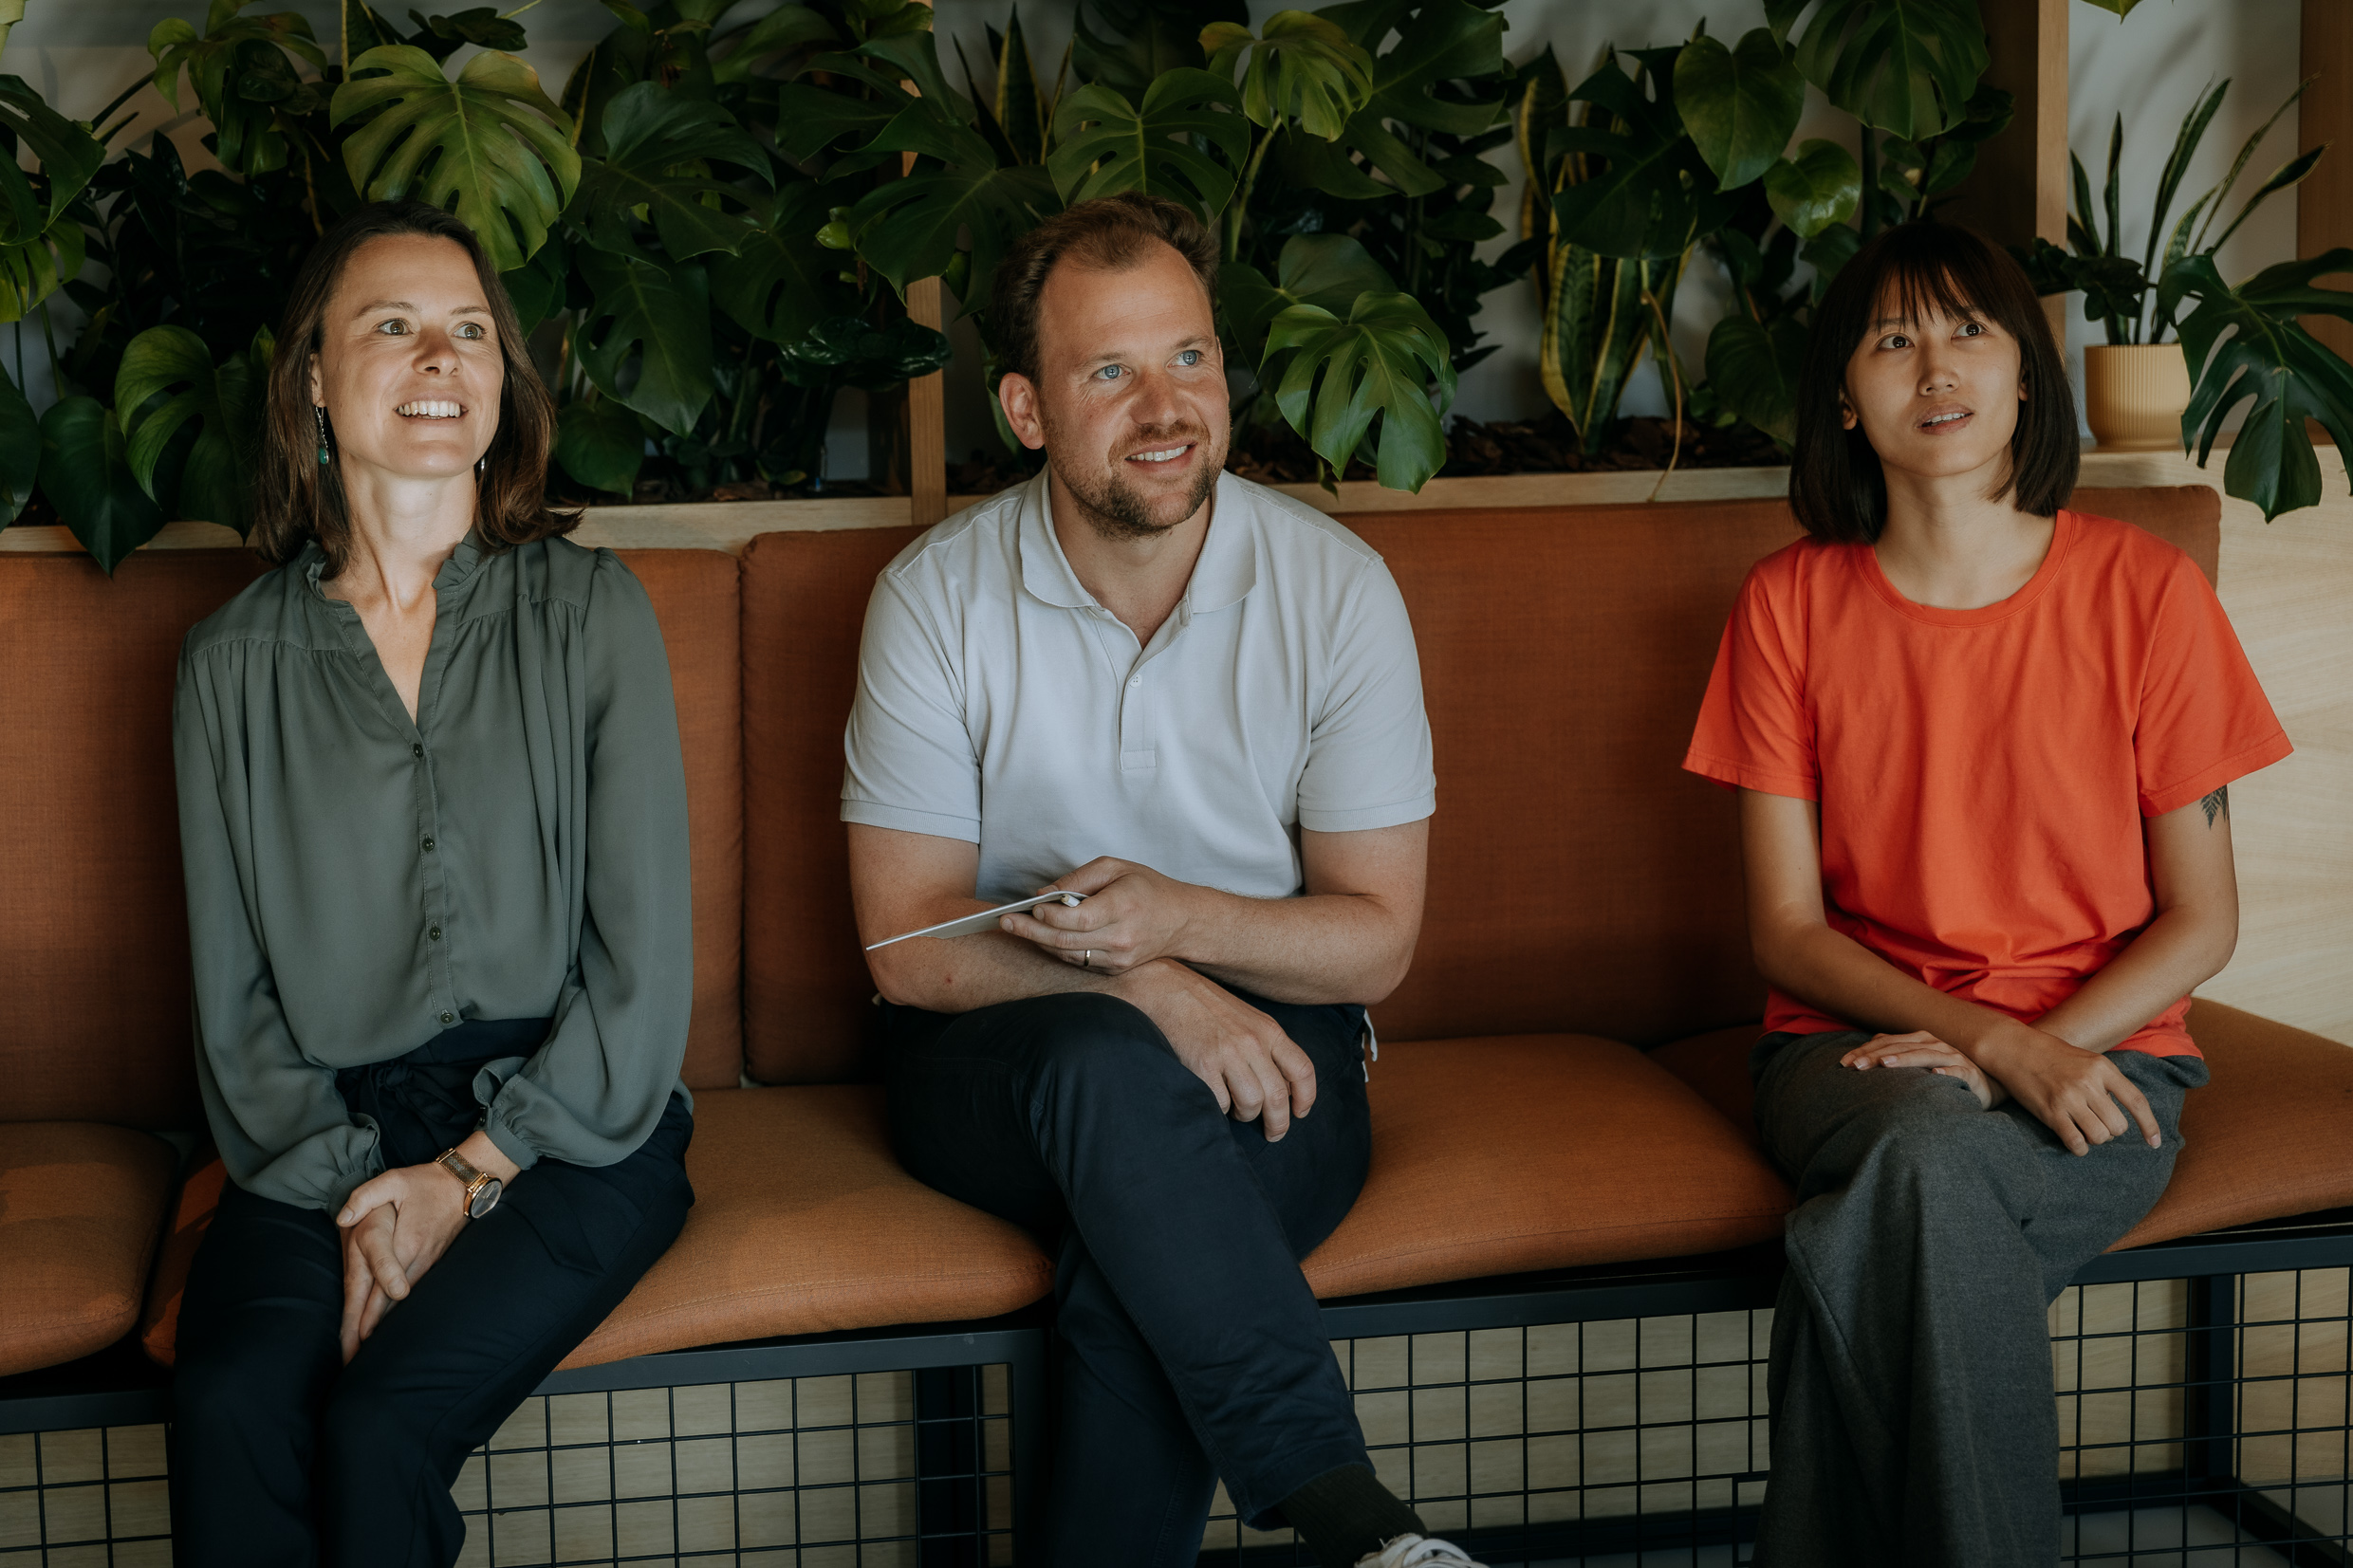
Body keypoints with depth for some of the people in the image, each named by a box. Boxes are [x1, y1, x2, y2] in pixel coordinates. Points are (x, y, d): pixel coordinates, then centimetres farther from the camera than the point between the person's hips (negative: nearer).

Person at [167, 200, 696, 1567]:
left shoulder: (590, 611, 4)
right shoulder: (235, 663, 9)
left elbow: (645, 961, -1)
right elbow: (233, 991, 6)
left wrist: (469, 1177, -9)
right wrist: (348, 1189, -10)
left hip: (566, 1121, -2)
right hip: (328, 1133, 2)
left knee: (378, 1424, -27)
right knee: (229, 1403, -28)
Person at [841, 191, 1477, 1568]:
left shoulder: (1336, 588, -4)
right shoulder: (936, 597, -5)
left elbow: (1377, 941, -2)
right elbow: (909, 948, -6)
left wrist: (1180, 919, -22)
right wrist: (1142, 989, -22)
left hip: (1264, 1040, 0)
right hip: (998, 1054, 0)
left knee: (1135, 1262, -33)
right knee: (1110, 1068, -36)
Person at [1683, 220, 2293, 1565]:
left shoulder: (2145, 590, -2)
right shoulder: (1791, 605, 2)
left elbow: (2200, 922, 2)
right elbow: (1787, 928, 1)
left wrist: (2044, 1044, -15)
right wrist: (1991, 1040, -15)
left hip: (2097, 1051, -1)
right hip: (1859, 1043, 1)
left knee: (1873, 1253, -34)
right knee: (1932, 1156, -36)